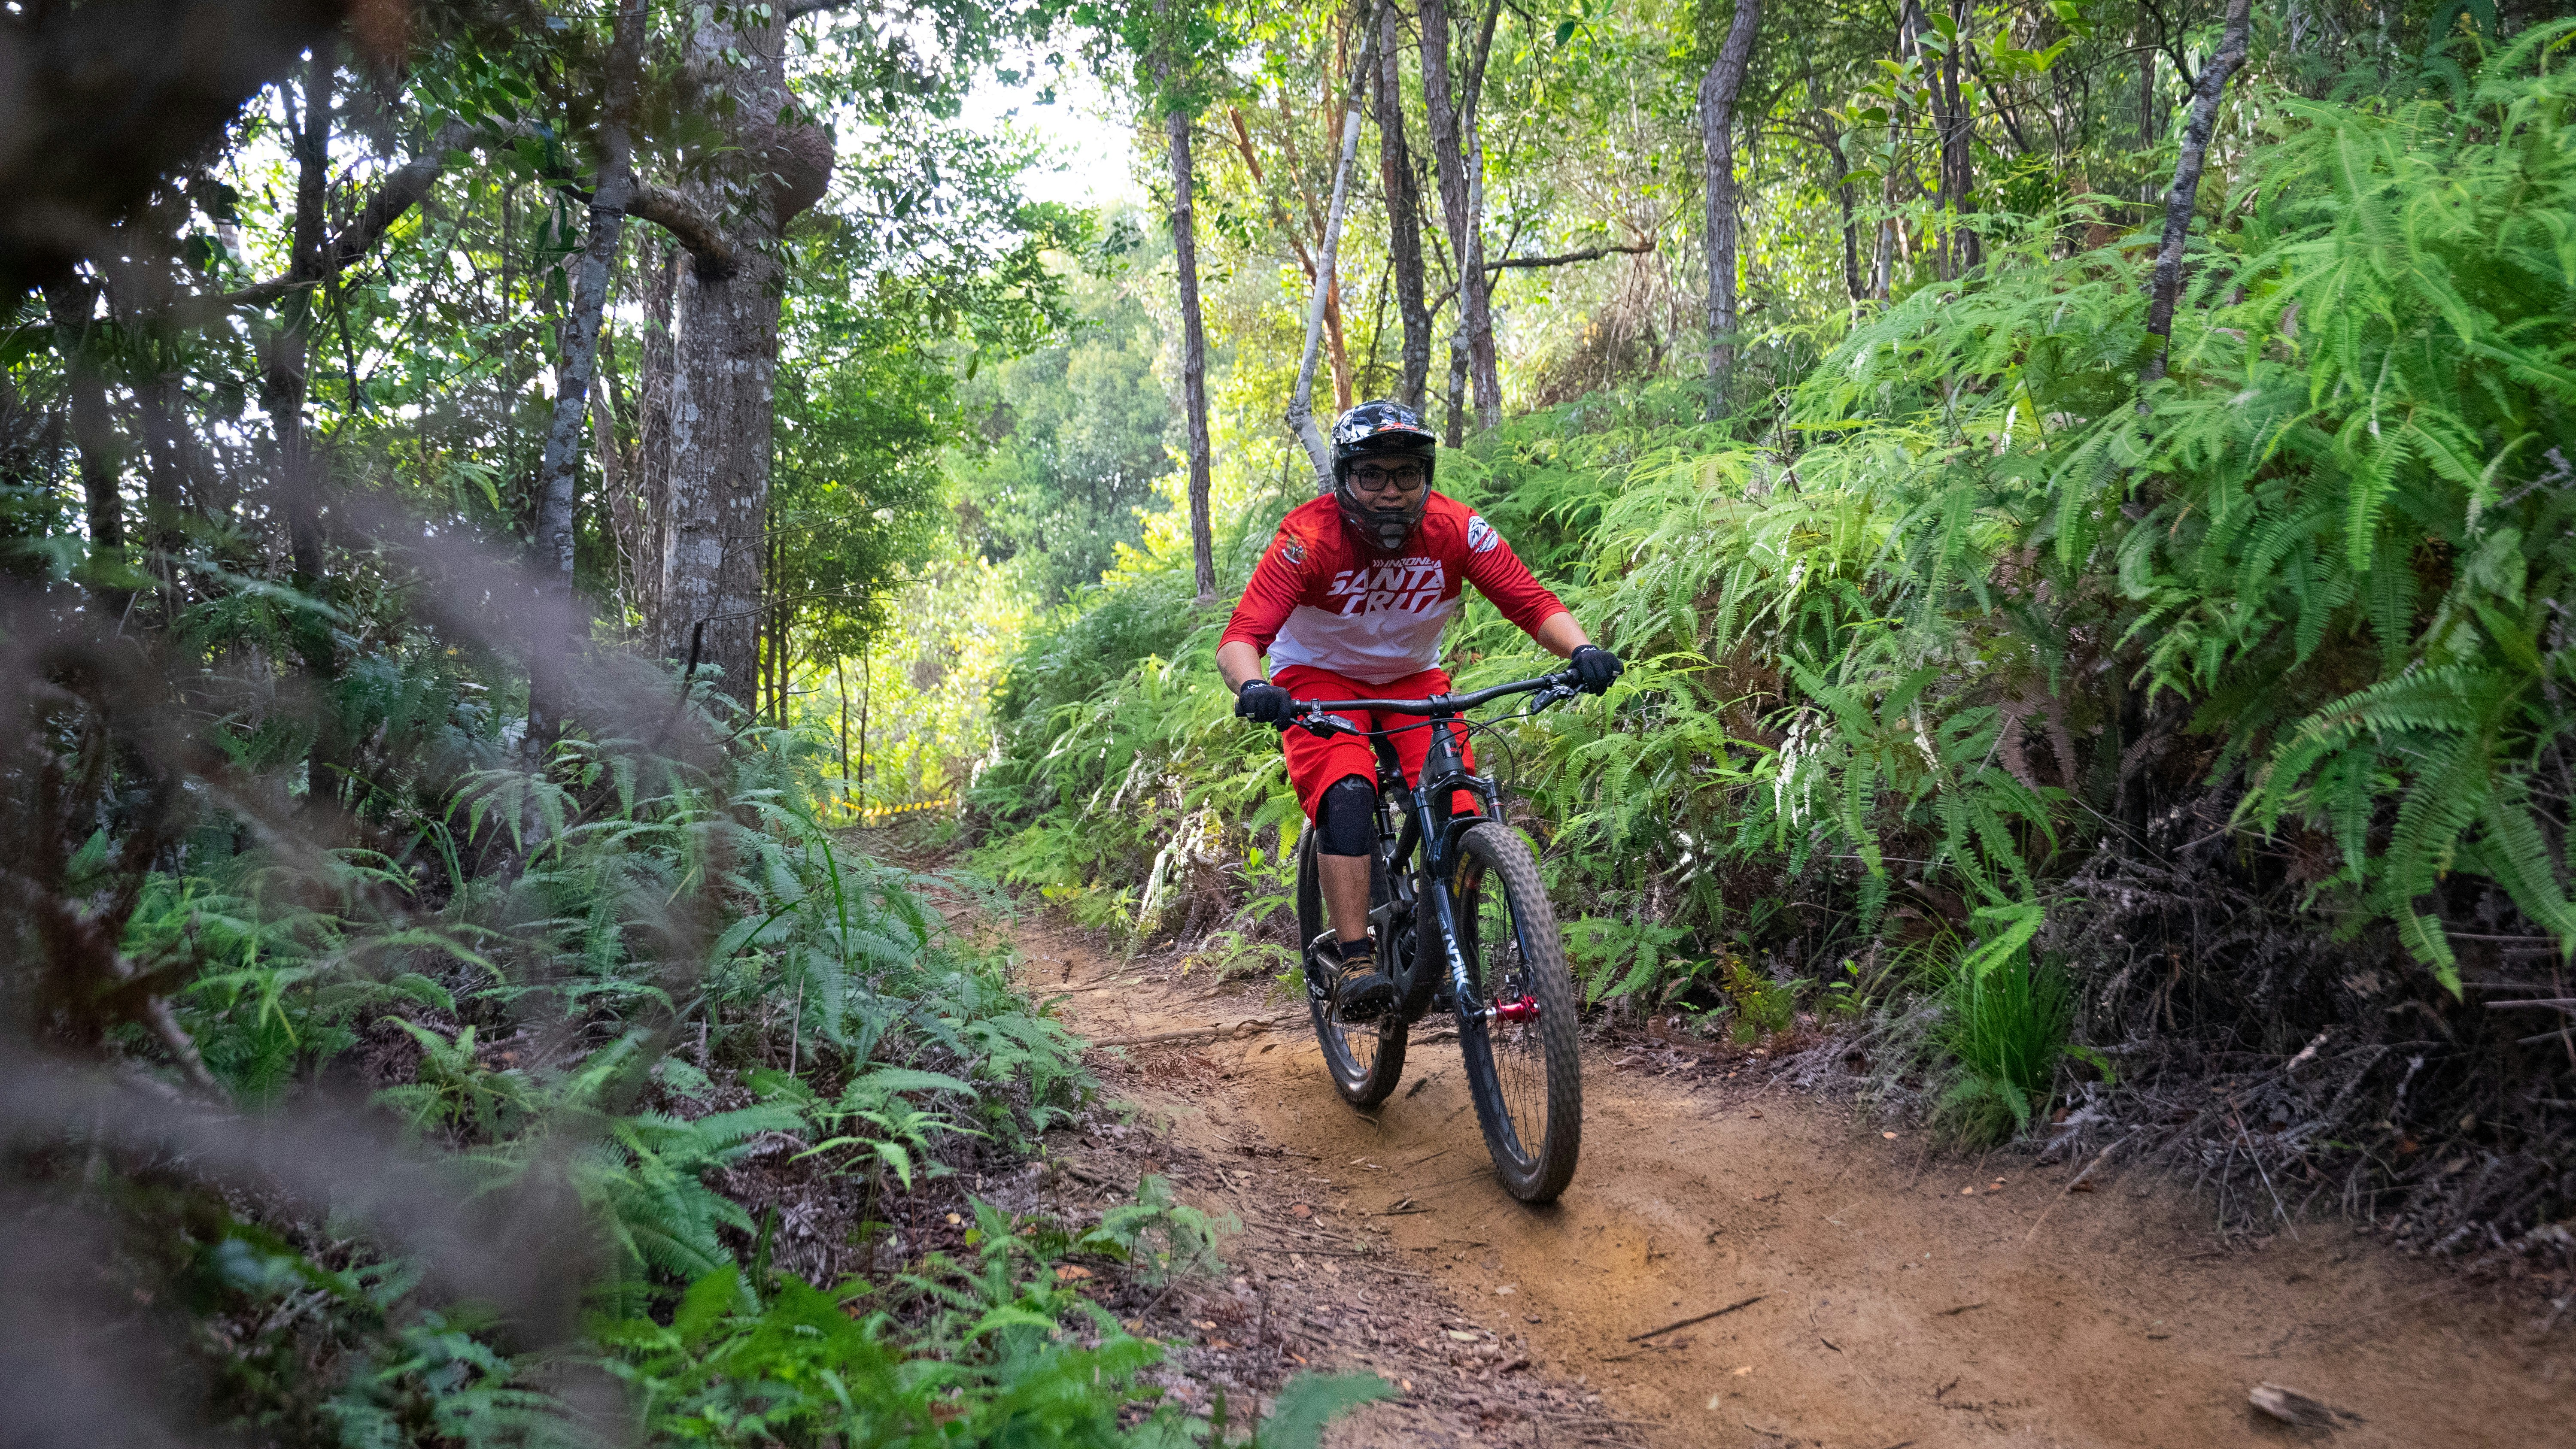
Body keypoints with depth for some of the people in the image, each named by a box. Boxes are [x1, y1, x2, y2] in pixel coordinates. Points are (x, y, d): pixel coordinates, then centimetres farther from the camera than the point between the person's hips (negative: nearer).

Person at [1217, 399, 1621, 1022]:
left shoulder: (1455, 529, -19)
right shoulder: (1310, 536, -26)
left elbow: (1532, 601, -20)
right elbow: (1242, 634, -34)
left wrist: (1581, 650, -40)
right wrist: (1251, 687, -56)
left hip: (1413, 678, 3)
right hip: (1321, 678, -2)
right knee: (1347, 796, -30)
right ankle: (1353, 958, -25)